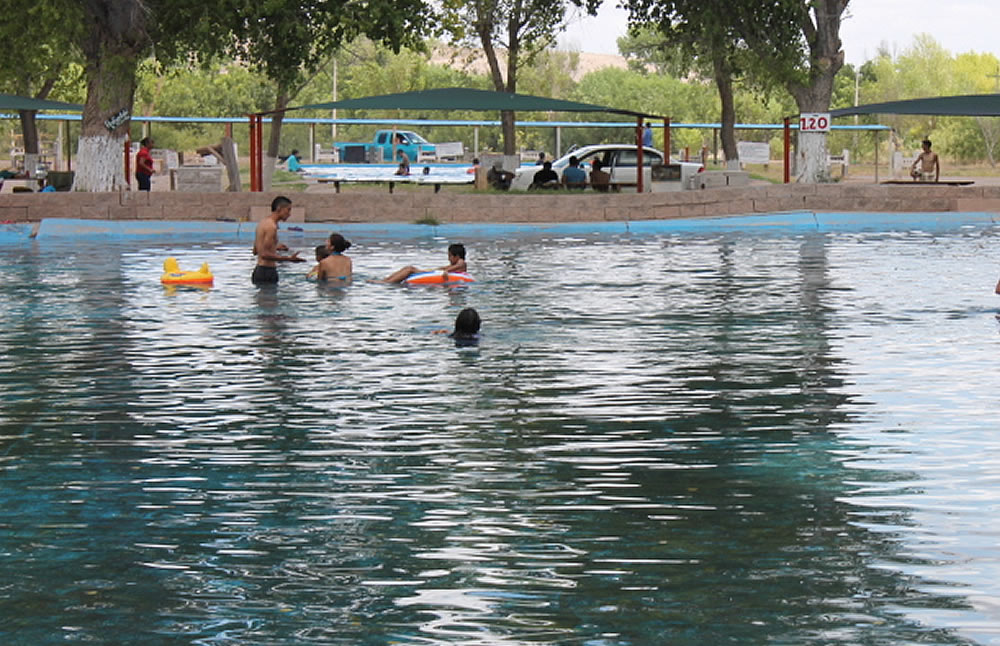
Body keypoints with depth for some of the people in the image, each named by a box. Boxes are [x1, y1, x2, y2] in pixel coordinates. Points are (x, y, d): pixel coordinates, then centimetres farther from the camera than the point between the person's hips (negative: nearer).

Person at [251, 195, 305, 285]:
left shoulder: (263, 222, 15)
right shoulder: (271, 226, -16)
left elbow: (255, 251, 22)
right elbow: (265, 254, -24)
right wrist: (289, 259, -24)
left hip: (258, 270, 10)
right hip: (267, 272, -10)